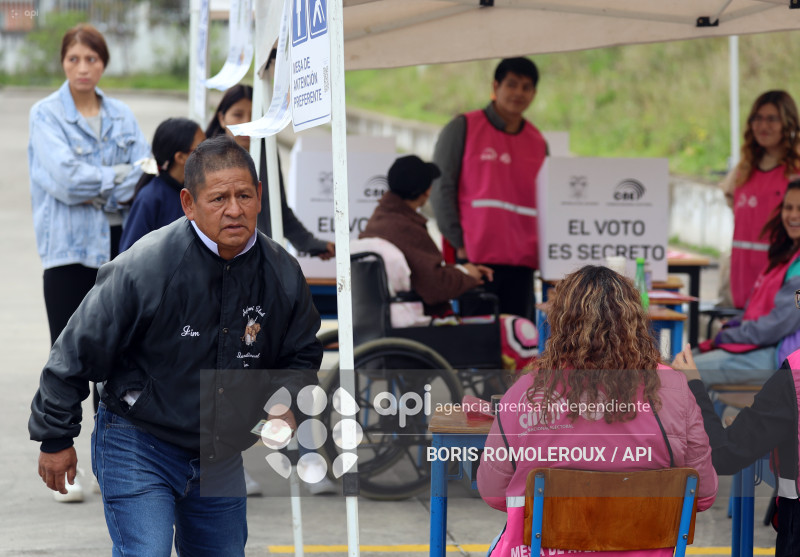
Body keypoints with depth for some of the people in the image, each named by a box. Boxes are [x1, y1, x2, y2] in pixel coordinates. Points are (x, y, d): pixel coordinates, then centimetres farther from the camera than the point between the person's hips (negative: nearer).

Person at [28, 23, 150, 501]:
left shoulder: (123, 116, 11)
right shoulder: (47, 114, -2)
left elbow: (146, 172, 1)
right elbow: (64, 176, -15)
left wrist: (95, 188, -13)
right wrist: (118, 175, -9)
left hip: (118, 242, 4)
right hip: (68, 247, -4)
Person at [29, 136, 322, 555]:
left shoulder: (283, 274, -6)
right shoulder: (145, 267, -21)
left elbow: (302, 355, 13)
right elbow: (78, 351, -10)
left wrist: (287, 405, -9)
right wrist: (55, 439, -4)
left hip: (222, 456, 5)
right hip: (137, 448, -5)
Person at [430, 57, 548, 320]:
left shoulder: (537, 142, 16)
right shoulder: (463, 128, 3)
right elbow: (441, 187, -1)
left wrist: (541, 252, 8)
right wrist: (458, 242, -8)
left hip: (521, 262, 4)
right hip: (473, 258, -4)